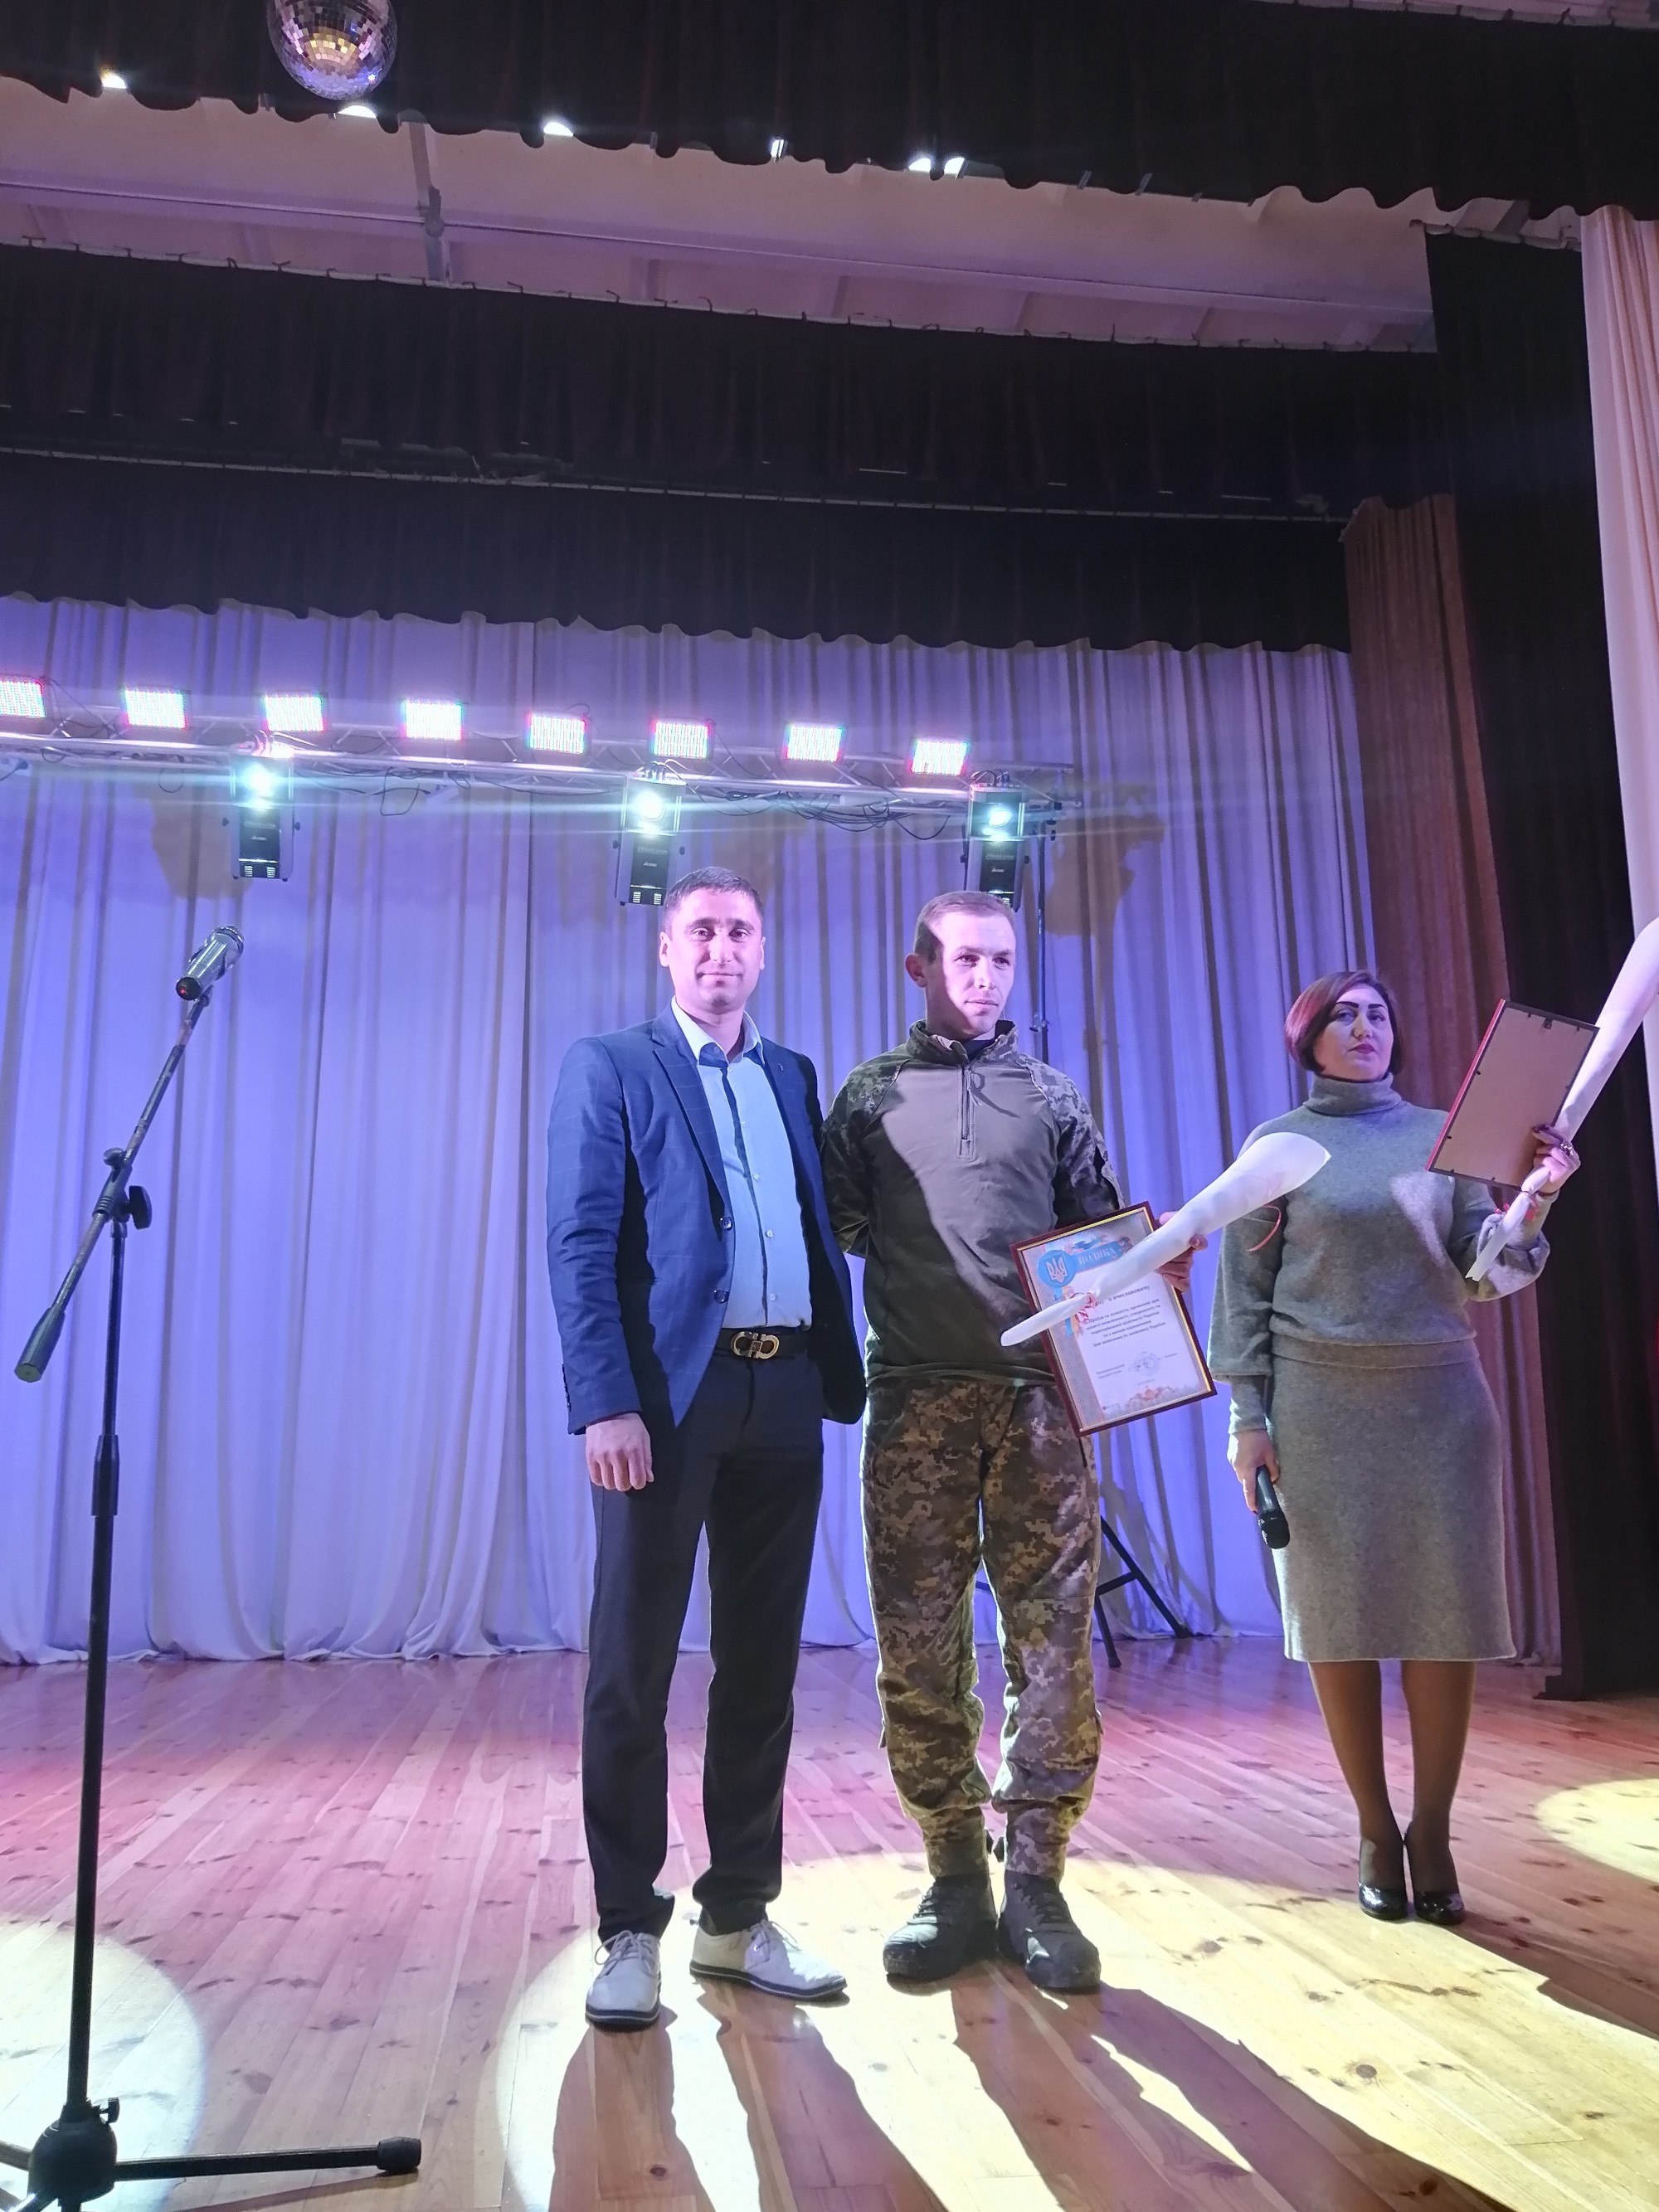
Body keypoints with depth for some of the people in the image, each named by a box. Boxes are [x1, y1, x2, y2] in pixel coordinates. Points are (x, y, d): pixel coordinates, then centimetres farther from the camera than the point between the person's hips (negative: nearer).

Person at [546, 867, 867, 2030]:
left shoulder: (796, 1078, 17)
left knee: (763, 1667, 11)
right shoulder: (609, 1065, 3)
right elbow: (582, 1244, -6)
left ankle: (739, 1916, 25)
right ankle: (631, 1929, 17)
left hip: (785, 1391, 5)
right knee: (633, 1669, 3)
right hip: (669, 1390, -4)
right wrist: (606, 1403, -16)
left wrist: (836, 1374, 3)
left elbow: (822, 1230, 15)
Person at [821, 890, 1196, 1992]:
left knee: (1052, 1640, 0)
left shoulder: (1054, 1096, 15)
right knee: (921, 1645, 3)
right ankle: (955, 1880, 16)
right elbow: (833, 1228, 6)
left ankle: (1035, 1881, 12)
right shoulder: (871, 1094, 12)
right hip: (917, 1399, 0)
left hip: (1040, 1393, 1)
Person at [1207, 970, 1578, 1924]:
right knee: (1341, 1618, 1)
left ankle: (1433, 1831, 14)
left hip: (1440, 1397, 2)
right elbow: (1243, 1290, 2)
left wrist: (1534, 1201, -15)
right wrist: (1247, 1416, -4)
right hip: (1322, 1404, -2)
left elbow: (1482, 1273, 4)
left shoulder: (1442, 1134, 11)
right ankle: (1375, 1831, 16)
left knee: (1446, 1616, 1)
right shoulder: (1279, 1146, 5)